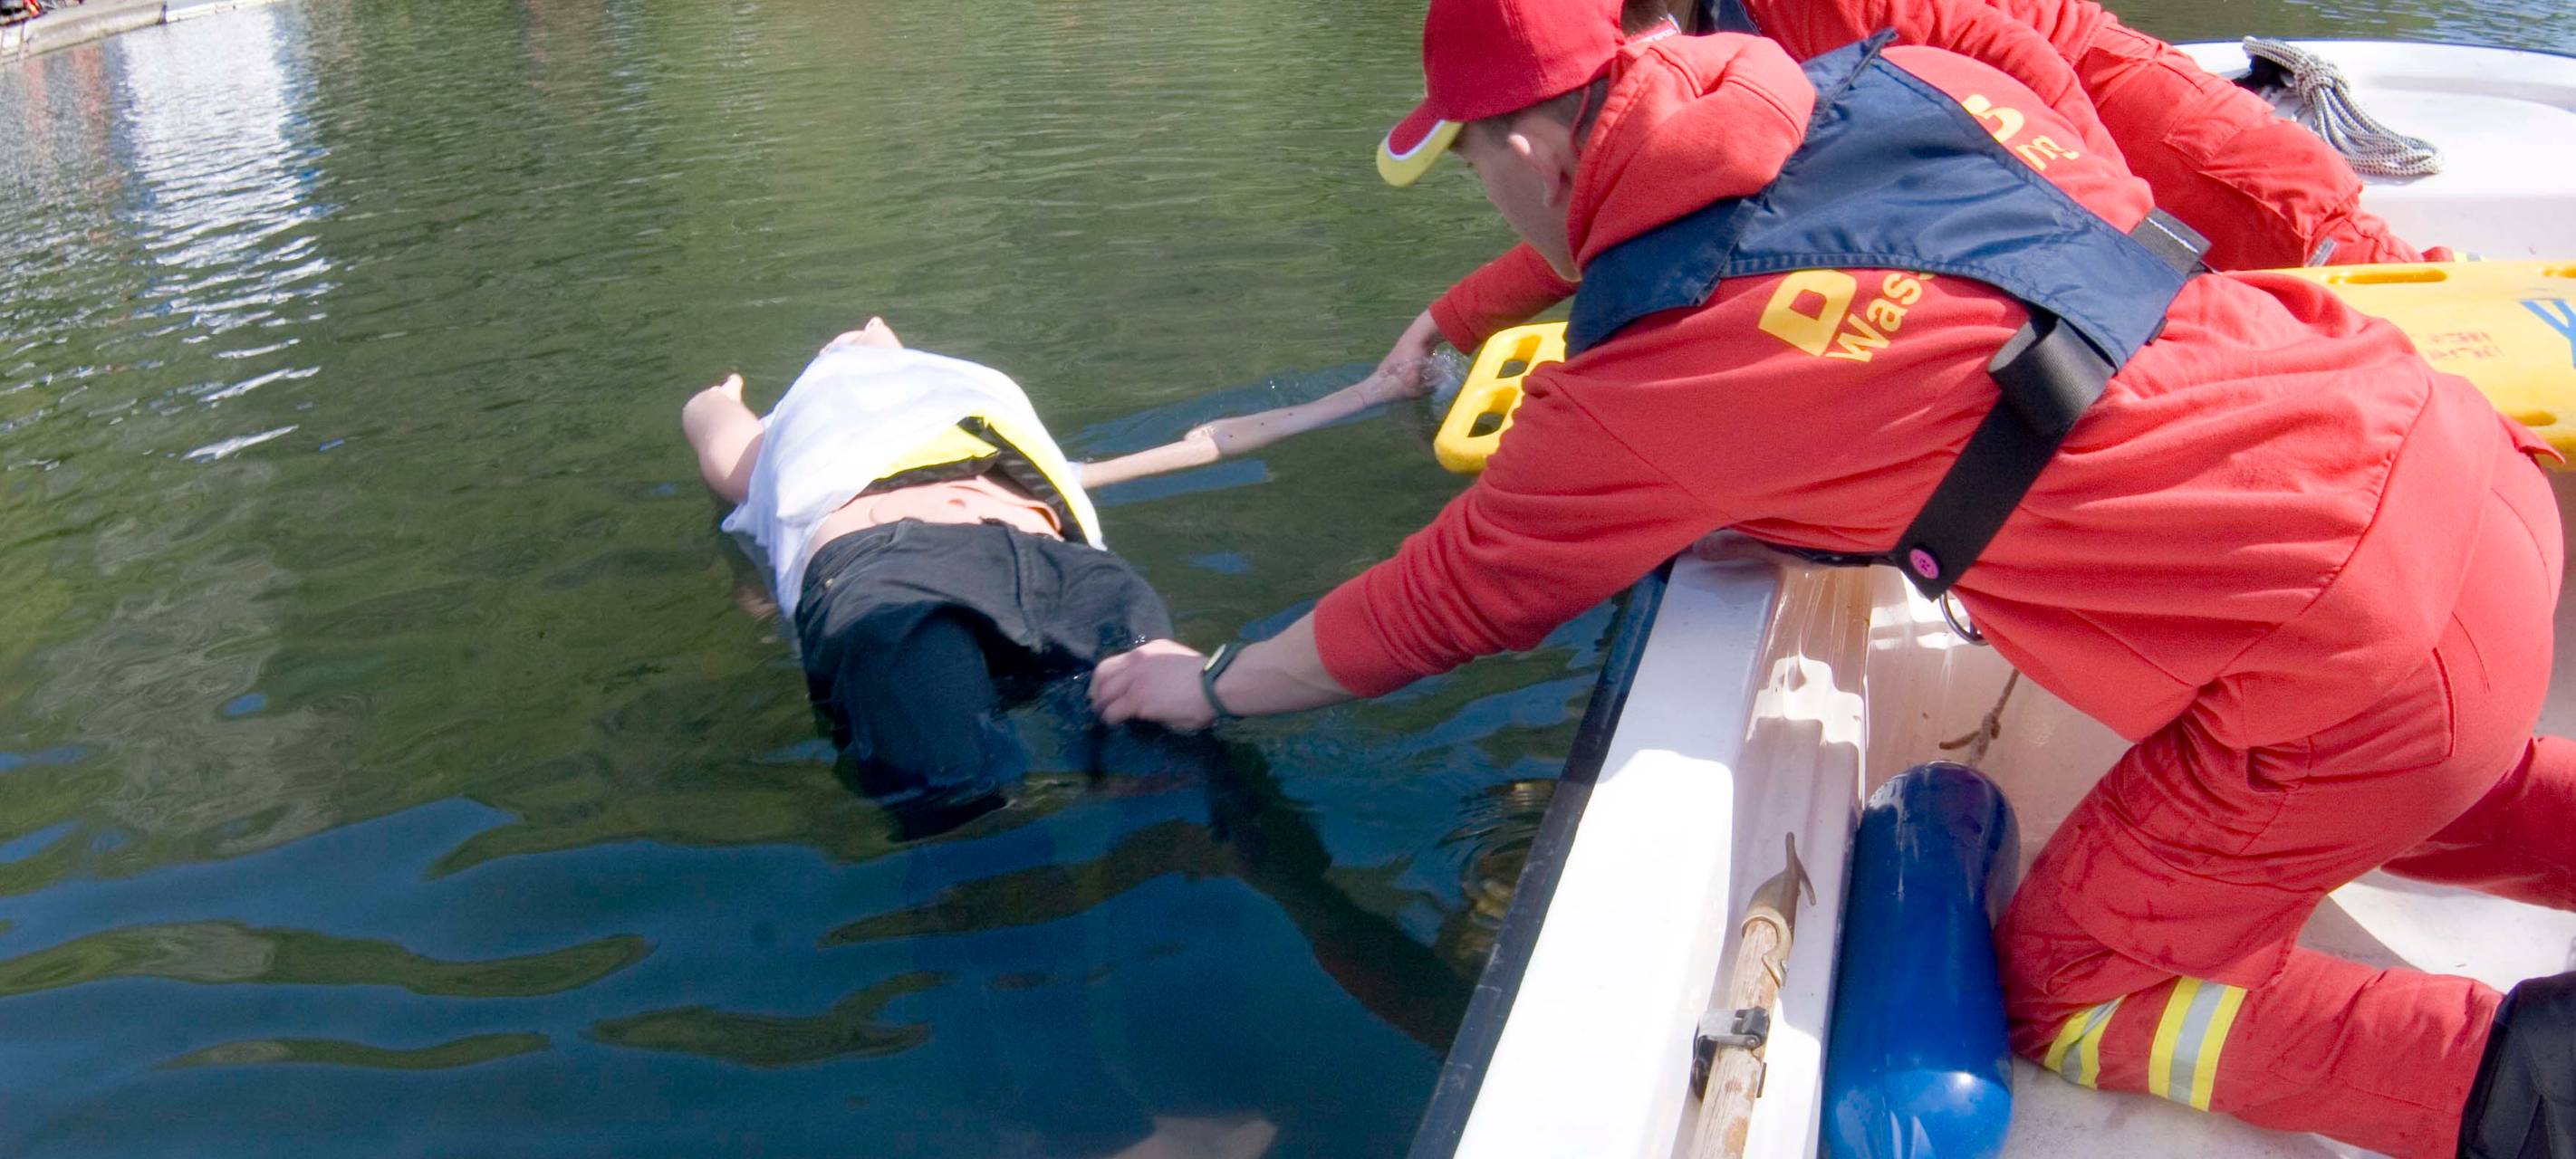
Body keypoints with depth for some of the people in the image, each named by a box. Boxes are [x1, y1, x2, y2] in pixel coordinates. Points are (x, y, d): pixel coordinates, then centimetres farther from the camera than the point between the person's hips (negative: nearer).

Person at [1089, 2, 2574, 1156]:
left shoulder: (1651, 364, -12)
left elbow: (1452, 598, 2)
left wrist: (1213, 686, 19)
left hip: (2355, 637, -8)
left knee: (2062, 995, 10)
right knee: (2390, 782, 36)